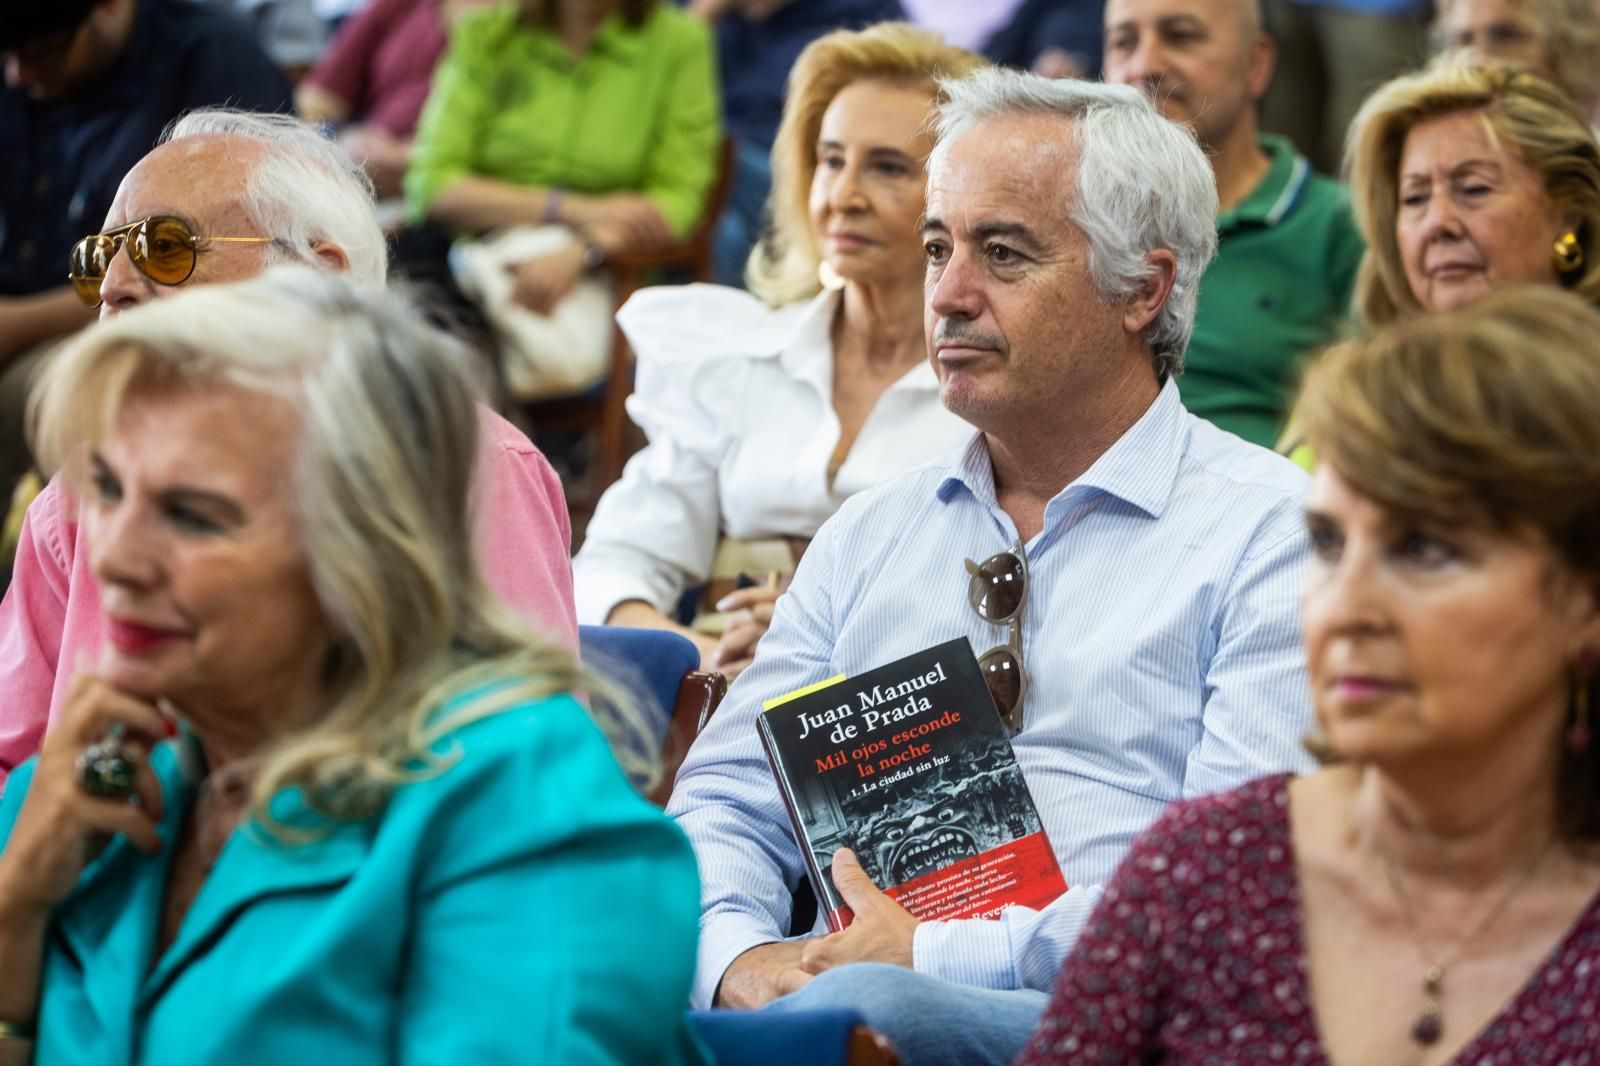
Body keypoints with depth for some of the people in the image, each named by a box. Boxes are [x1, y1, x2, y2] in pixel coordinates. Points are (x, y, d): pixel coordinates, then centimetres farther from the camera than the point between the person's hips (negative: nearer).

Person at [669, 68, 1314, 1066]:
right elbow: (728, 804, 18)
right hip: (841, 978, 5)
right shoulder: (873, 532, 23)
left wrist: (938, 957, -15)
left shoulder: (1269, 528, 4)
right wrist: (740, 955, -7)